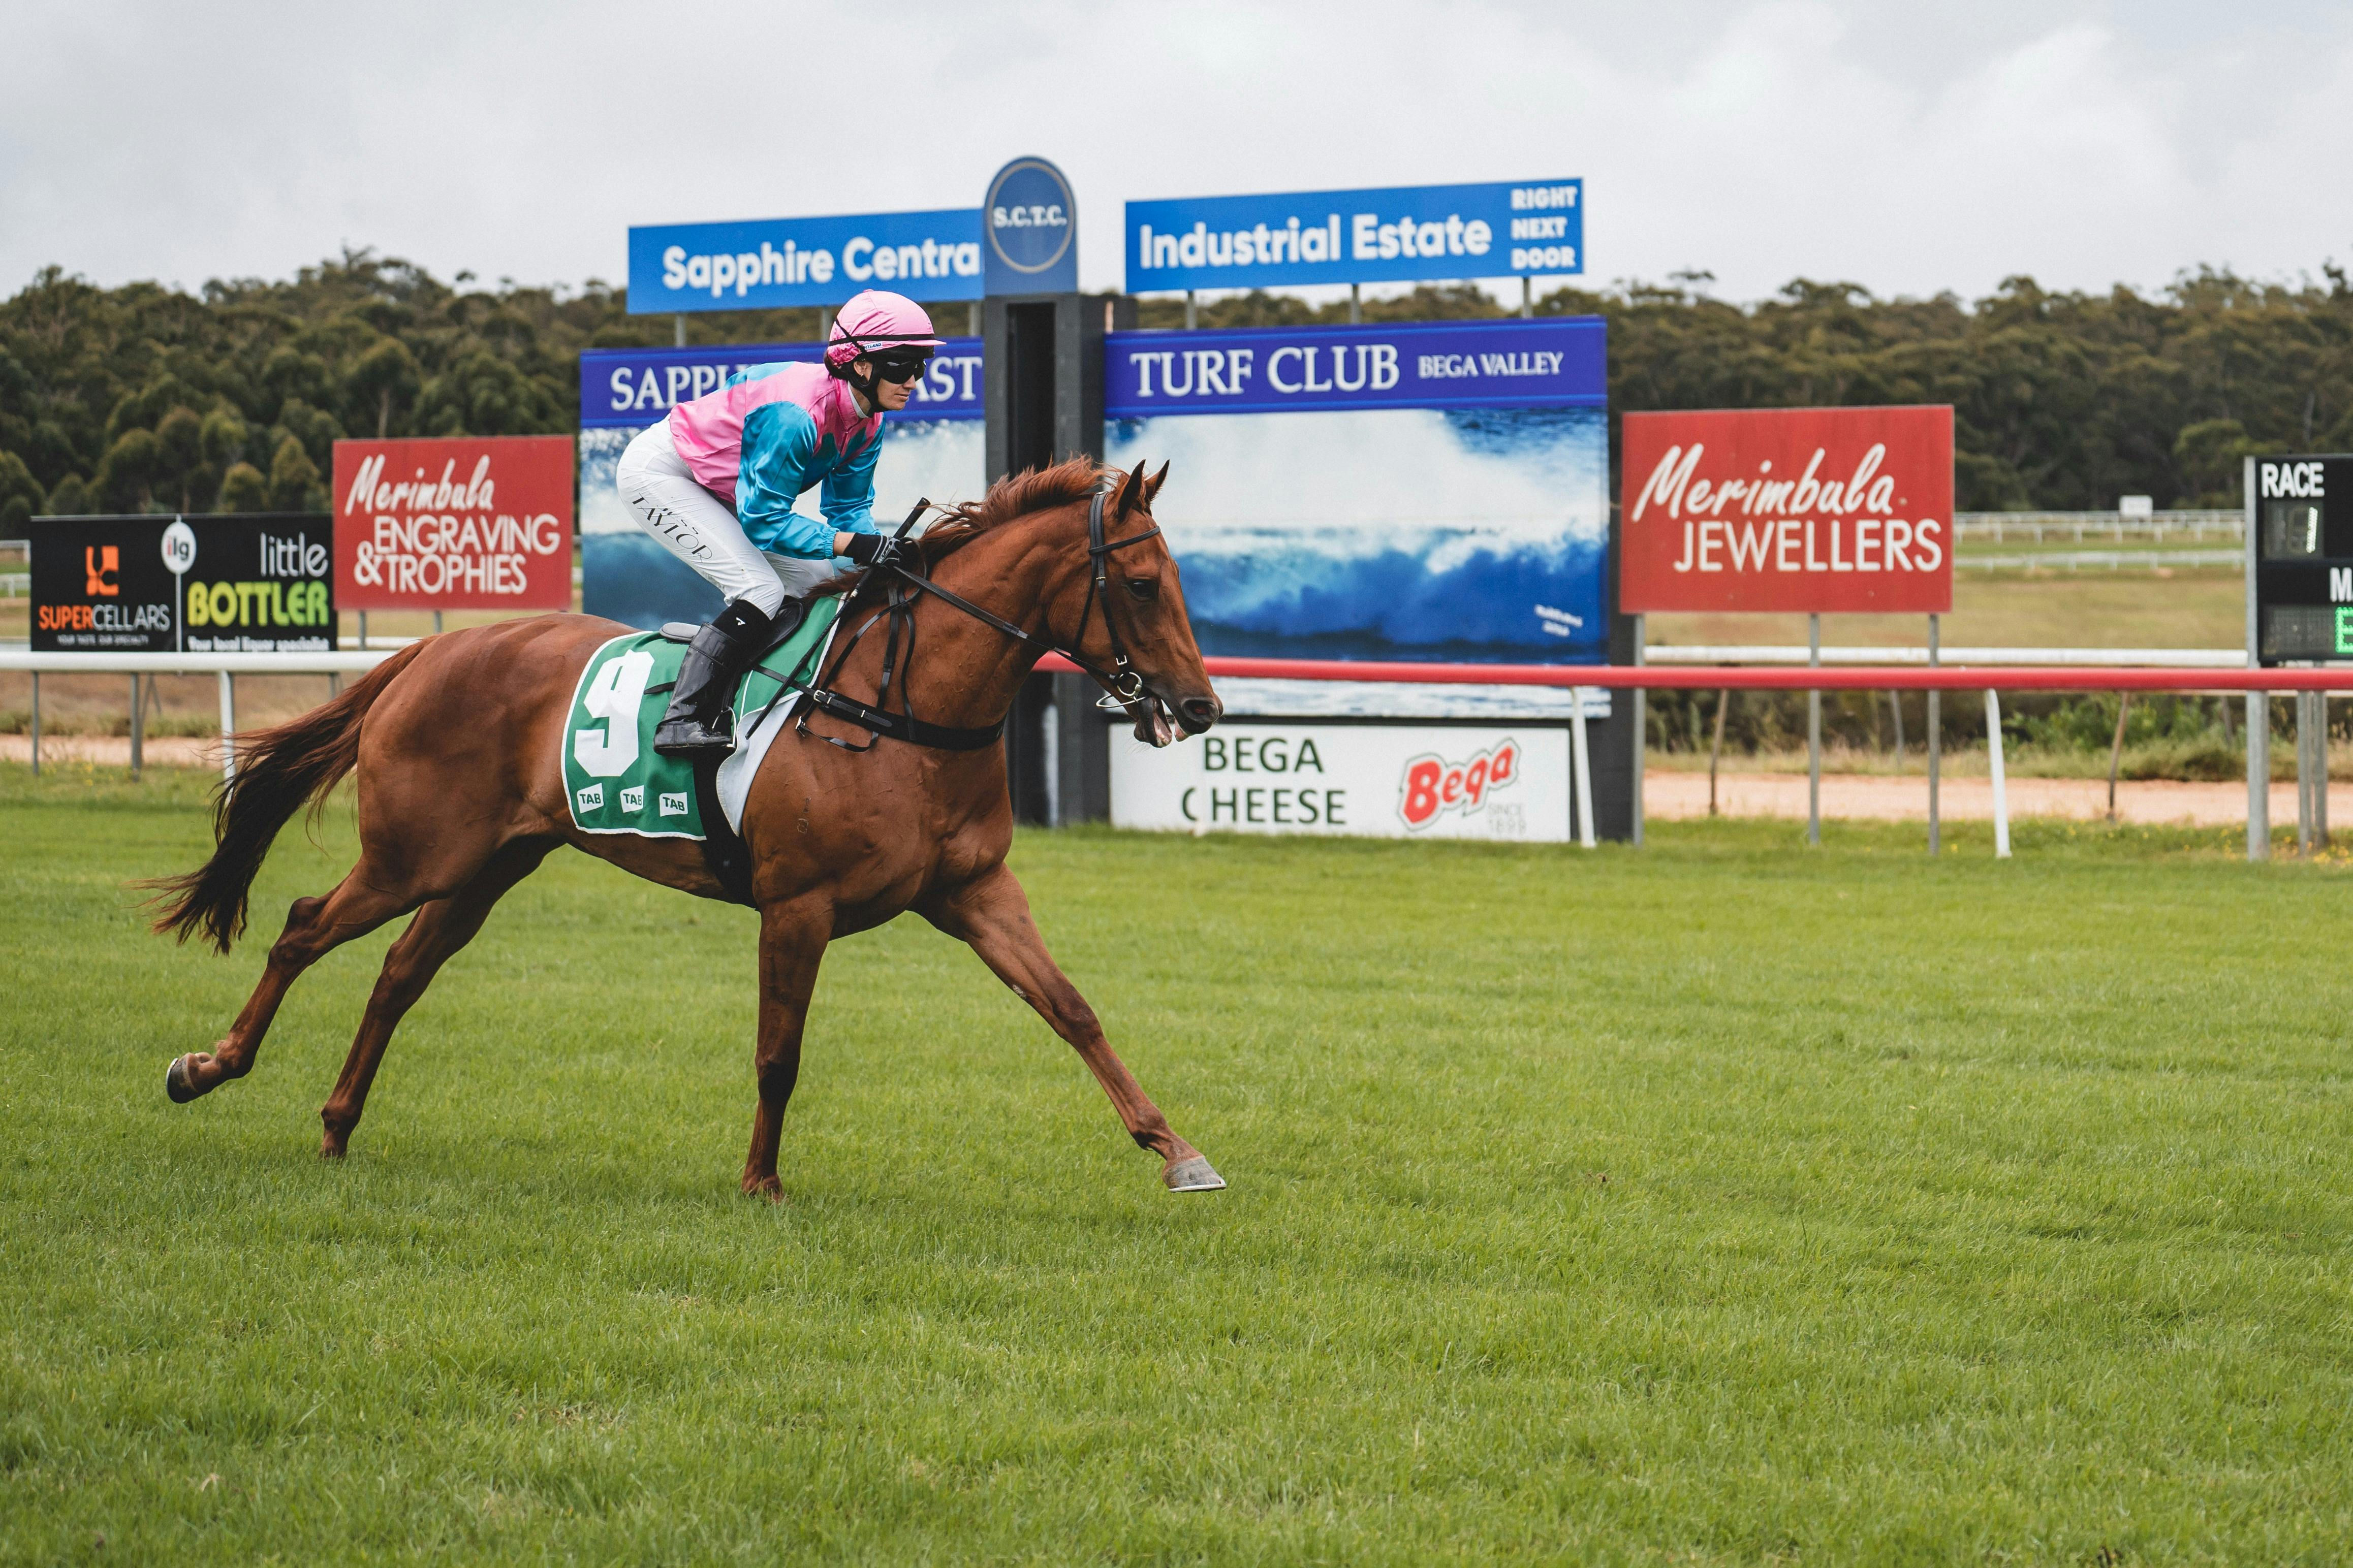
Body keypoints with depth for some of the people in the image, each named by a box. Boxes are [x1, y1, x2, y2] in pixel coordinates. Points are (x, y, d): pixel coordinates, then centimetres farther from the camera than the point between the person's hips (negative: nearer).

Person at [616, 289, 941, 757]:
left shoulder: (867, 424, -8)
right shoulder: (796, 415, -35)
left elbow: (849, 506, 0)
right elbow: (763, 519, -31)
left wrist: (884, 552, -20)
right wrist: (851, 544, -36)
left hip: (718, 490, 10)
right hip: (659, 474, -10)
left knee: (820, 580, 4)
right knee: (761, 591, -22)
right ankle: (684, 720, -23)